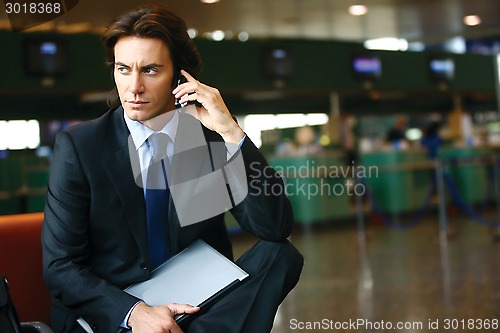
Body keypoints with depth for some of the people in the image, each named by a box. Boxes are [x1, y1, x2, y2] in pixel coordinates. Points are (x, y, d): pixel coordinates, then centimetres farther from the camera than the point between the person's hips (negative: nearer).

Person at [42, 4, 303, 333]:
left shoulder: (212, 138, 0)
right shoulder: (78, 145, -4)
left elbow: (277, 229, -10)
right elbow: (59, 265, -6)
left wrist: (231, 131, -19)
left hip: (202, 306, 4)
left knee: (281, 255, -21)